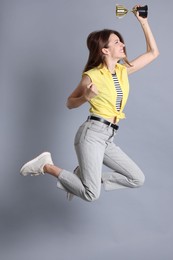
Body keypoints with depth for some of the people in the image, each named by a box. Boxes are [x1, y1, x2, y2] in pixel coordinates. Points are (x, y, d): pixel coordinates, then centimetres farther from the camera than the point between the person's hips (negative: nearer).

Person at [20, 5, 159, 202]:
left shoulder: (123, 70, 10)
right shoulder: (92, 76, -6)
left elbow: (153, 52, 14)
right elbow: (70, 103, 7)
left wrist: (143, 22, 9)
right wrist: (85, 97, -14)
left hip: (108, 138, 7)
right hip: (93, 133, -7)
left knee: (138, 179, 5)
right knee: (91, 195, -14)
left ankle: (85, 176, 11)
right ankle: (47, 166, 1)